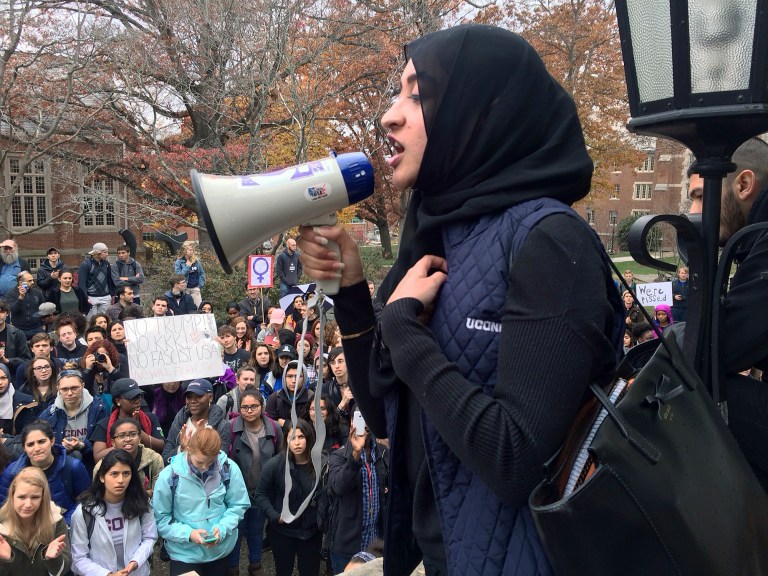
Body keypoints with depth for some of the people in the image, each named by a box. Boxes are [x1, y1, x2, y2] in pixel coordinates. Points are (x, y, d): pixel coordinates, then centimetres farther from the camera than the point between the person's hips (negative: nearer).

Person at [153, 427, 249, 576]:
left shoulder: (229, 468, -13)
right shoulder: (169, 475, -17)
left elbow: (238, 506, -3)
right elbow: (160, 518, -11)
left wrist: (222, 528, -19)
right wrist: (188, 533, -22)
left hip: (220, 550, 3)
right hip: (184, 554, -2)